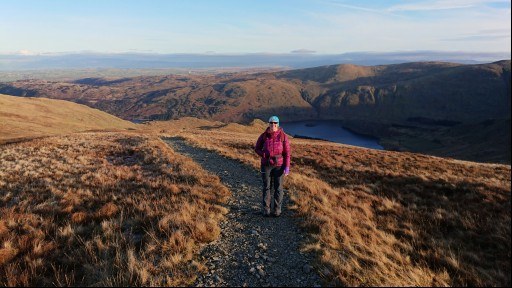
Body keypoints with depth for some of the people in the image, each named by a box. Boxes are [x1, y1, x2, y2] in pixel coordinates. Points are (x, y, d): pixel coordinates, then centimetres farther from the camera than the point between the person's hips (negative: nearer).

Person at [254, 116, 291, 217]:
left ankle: (277, 209, 18)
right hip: (266, 164, 1)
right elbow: (257, 148, 6)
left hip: (279, 164, -1)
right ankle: (266, 209, 17)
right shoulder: (264, 135, -3)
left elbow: (287, 152, -5)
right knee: (266, 187, 5)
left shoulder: (283, 136, -6)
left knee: (278, 187, 5)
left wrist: (287, 167, -11)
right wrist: (264, 155, -14)